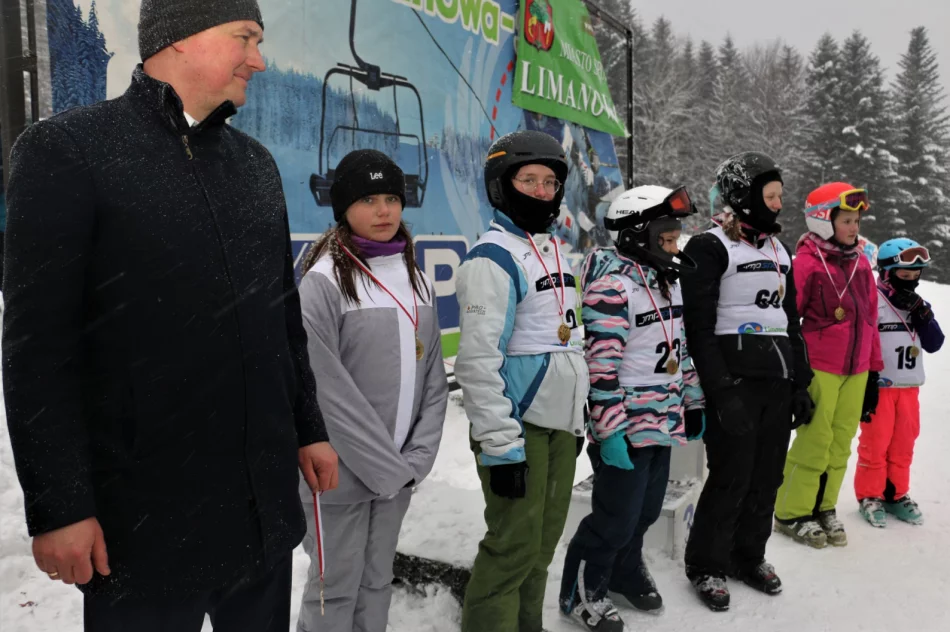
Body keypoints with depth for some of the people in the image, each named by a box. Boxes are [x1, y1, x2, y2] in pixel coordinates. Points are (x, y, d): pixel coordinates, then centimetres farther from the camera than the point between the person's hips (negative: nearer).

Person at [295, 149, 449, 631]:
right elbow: (329, 389, -16)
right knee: (335, 589, 8)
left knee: (377, 583, 19)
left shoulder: (417, 281, 8)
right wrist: (383, 465, -14)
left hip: (399, 470, 6)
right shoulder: (324, 281, -12)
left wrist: (416, 457, -4)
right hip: (342, 471, -5)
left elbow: (433, 377, 6)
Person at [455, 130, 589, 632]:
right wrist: (501, 445, -21)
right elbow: (478, 361, -19)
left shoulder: (554, 253, 15)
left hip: (559, 425, 8)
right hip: (519, 427, -8)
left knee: (543, 543, 15)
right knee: (514, 548, -5)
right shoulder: (493, 258, -12)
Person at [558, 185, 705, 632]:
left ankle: (625, 572, 42)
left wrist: (693, 402, 20)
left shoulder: (667, 280, 11)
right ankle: (583, 592, 22)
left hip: (664, 421, 8)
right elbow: (601, 364, -21)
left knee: (647, 509, 19)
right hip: (628, 427, -8)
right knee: (616, 518, 1)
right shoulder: (612, 284, -18)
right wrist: (610, 430, -22)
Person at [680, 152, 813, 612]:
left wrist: (801, 383, 16)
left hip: (779, 380, 7)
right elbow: (699, 327, -14)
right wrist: (721, 390, -19)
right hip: (734, 379, -7)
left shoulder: (778, 250, 17)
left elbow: (791, 321, 20)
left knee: (767, 476, 11)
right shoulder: (710, 247, -8)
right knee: (731, 477, -3)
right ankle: (705, 566, 16)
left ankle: (749, 556, 30)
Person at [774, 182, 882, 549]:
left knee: (841, 444, 10)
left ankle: (824, 508, 25)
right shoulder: (807, 264, -10)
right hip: (820, 369, -6)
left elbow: (870, 318, 15)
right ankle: (792, 513, 12)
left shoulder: (861, 263, 11)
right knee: (815, 442, -2)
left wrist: (873, 370, 15)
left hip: (856, 371, 6)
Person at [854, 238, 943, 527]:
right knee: (875, 444, 1)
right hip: (879, 386, -6)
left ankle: (897, 494, 26)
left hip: (909, 387, 6)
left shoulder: (919, 306, 9)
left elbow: (934, 344, 5)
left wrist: (923, 315, -10)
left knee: (903, 445, 13)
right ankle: (869, 495, 14)